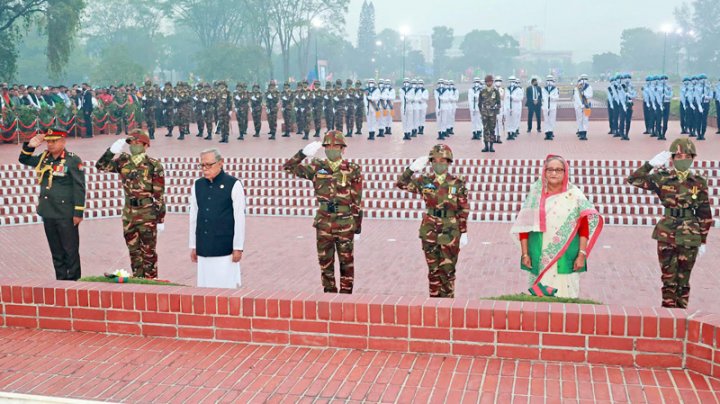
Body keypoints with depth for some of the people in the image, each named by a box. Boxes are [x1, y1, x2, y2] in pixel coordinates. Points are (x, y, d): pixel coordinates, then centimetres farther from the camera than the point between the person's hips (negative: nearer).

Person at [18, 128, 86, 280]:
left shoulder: (73, 160, -9)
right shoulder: (44, 158, 9)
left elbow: (79, 188, -11)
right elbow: (24, 159, 25)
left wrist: (78, 212, -14)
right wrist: (30, 146, 6)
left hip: (66, 215, -6)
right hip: (47, 213, 6)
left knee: (70, 250, 2)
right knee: (56, 251, 13)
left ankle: (73, 280, 11)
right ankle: (61, 280, 22)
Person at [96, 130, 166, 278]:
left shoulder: (154, 165, -9)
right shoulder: (124, 161, 5)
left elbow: (159, 194, -8)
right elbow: (101, 166, 4)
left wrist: (160, 219, -8)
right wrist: (112, 150, -9)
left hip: (147, 214, -5)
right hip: (129, 213, 5)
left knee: (148, 251, 2)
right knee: (134, 251, 14)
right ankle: (137, 279, 25)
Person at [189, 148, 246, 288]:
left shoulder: (233, 185, -5)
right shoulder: (197, 185, 8)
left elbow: (239, 218, -6)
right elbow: (193, 217, 13)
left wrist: (238, 247, -7)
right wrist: (193, 246, 13)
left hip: (225, 249, -4)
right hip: (203, 249, 4)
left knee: (226, 287, -4)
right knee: (205, 287, 7)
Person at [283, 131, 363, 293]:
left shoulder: (352, 170, -3)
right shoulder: (317, 167, 3)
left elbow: (357, 201, -2)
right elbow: (288, 168, 3)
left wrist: (358, 228, -2)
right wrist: (303, 153, -13)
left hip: (345, 223, -2)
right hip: (324, 223, 2)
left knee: (346, 261, 7)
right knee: (325, 261, 10)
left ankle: (346, 293, 19)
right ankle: (329, 291, 23)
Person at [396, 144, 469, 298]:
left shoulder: (457, 184, -3)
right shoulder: (425, 181, 2)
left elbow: (463, 210, 0)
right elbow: (401, 184, 1)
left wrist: (463, 233, -1)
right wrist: (413, 168, -12)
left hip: (450, 233, -2)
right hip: (429, 232, 2)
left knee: (447, 270, 3)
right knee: (433, 270, 11)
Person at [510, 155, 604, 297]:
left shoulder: (574, 195, 1)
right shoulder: (535, 194, 6)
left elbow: (585, 226, -2)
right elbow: (523, 226, 6)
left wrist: (582, 254, -8)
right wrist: (525, 254, 2)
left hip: (566, 259, -1)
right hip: (540, 260, 1)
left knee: (566, 296, -1)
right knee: (540, 296, 4)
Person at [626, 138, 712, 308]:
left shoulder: (699, 182, 0)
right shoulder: (663, 178, 0)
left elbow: (705, 214, 5)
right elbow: (633, 179, -7)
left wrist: (703, 241, 6)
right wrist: (651, 164, -14)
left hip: (689, 237, 0)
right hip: (666, 235, 0)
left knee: (683, 279, 7)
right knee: (669, 278, 6)